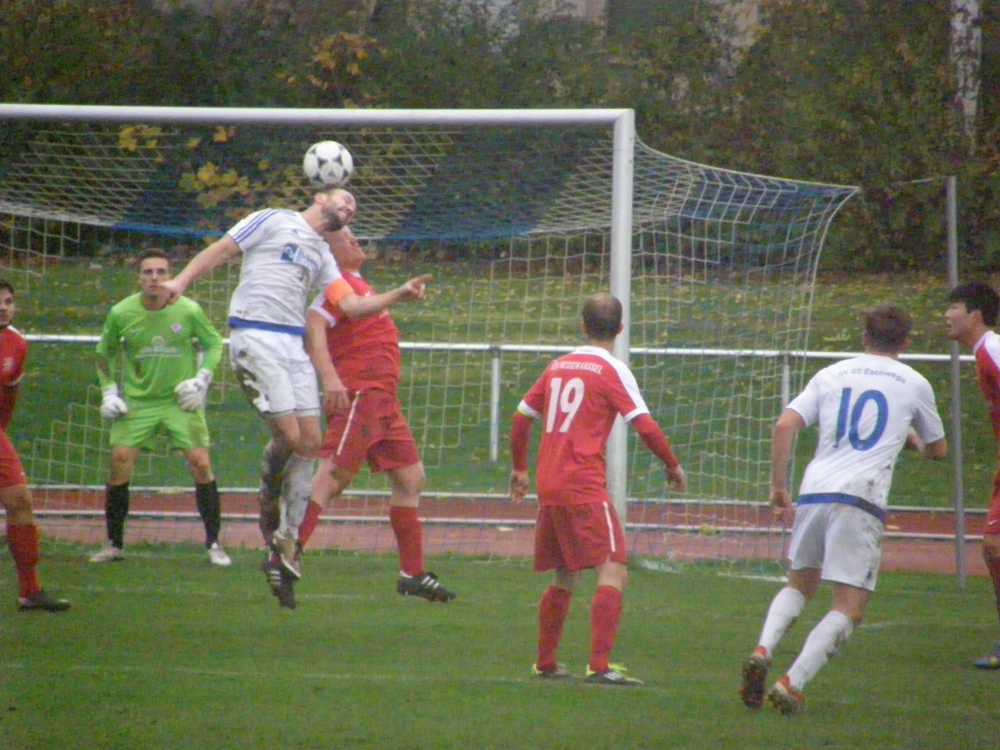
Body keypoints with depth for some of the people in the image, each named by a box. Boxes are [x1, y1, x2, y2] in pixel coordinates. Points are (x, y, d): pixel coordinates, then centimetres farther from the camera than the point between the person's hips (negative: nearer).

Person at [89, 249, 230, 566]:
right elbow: (104, 353, 11)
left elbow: (213, 343, 7)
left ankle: (214, 544, 2)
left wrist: (202, 379, -5)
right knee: (119, 463, -10)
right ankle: (114, 544, 5)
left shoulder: (189, 311, -10)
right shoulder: (121, 314, -7)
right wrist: (109, 390, 2)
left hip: (181, 400, -1)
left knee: (201, 464, -11)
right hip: (136, 401, 1)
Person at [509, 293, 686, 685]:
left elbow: (521, 416, 21)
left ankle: (545, 663, 27)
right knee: (613, 572, -10)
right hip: (584, 486, -7)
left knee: (565, 577, 20)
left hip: (548, 487, 7)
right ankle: (600, 665, -22)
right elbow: (644, 425, -11)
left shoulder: (557, 366, 15)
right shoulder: (611, 370, -4)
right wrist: (672, 466, 2)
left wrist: (519, 468, 33)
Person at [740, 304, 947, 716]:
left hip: (813, 492, 3)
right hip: (862, 498, -3)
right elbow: (938, 450, 26)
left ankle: (762, 651, -4)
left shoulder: (831, 375, 16)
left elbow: (785, 425, 3)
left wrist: (778, 485, 10)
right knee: (849, 608, 1)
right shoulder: (914, 384, 12)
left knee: (799, 585, 22)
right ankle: (792, 684, -15)